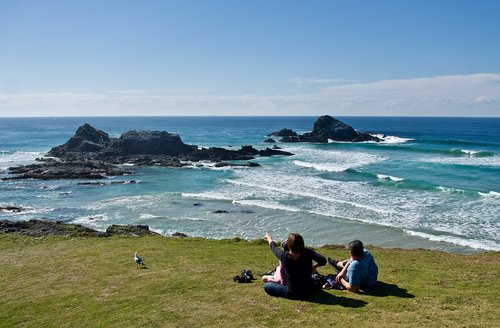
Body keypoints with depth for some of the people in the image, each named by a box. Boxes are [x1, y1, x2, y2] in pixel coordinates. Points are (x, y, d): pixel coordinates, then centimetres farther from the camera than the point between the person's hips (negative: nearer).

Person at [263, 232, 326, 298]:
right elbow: (323, 260, -18)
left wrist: (269, 238, 18)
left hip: (292, 293, -2)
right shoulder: (307, 253, -19)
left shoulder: (284, 256, -22)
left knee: (266, 286, 13)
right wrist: (313, 267, 0)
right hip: (308, 290, 3)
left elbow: (274, 247, -2)